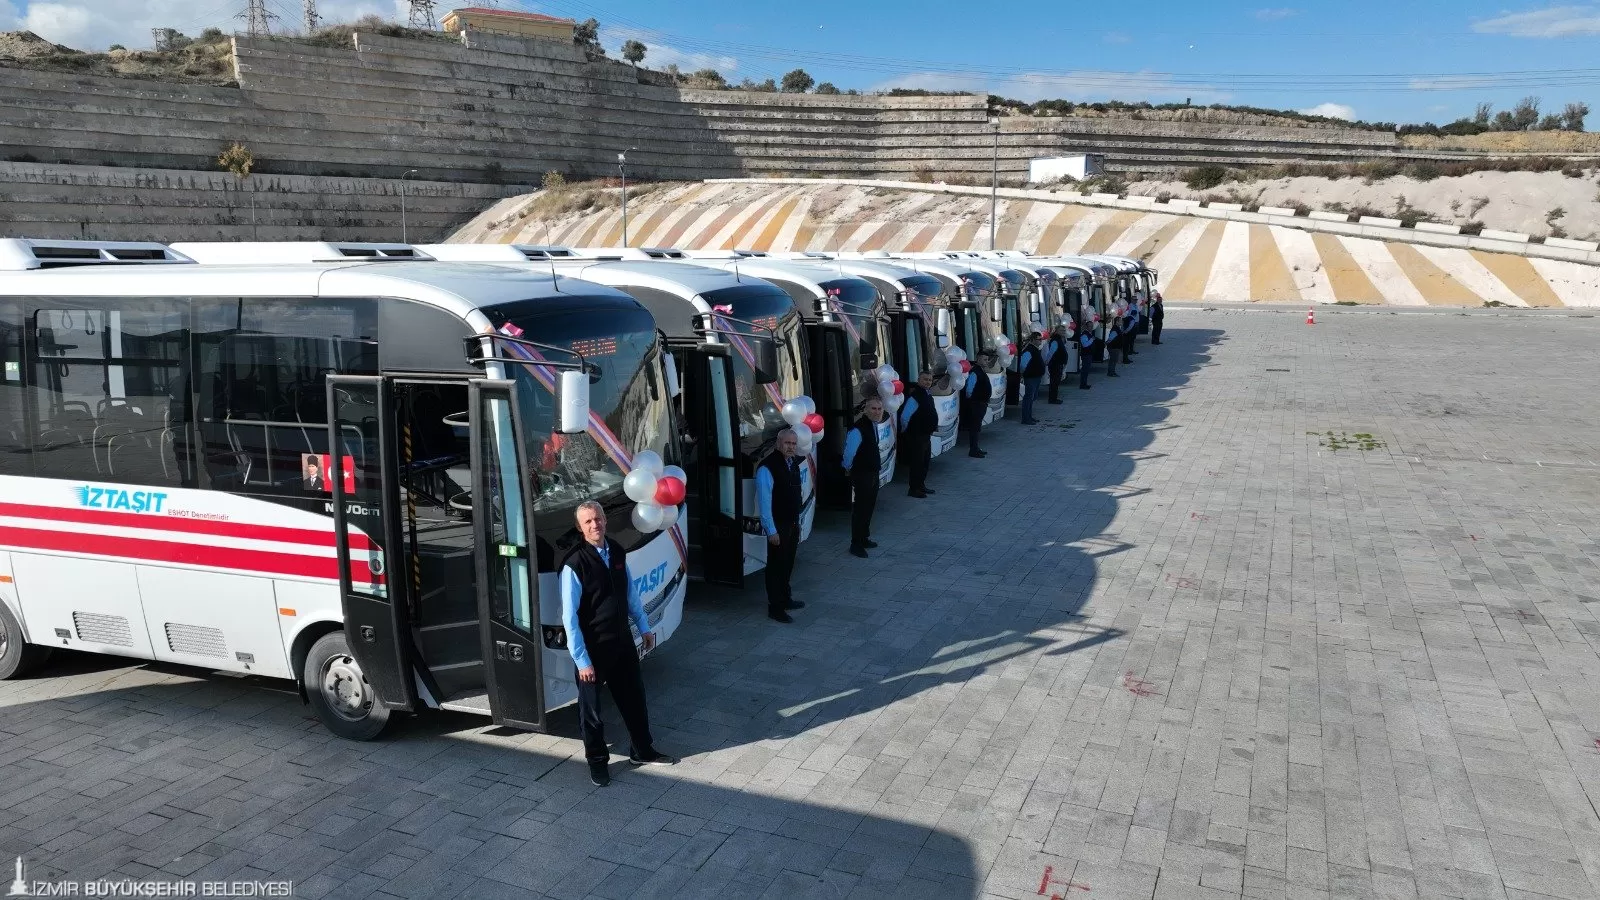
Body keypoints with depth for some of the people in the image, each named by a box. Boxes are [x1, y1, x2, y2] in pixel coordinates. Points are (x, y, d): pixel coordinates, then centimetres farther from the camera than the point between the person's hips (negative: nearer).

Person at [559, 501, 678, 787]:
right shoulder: (574, 564, -21)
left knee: (634, 696, 18)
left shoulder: (617, 552, -2)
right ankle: (597, 760, 32)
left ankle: (642, 750, 38)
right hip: (593, 646, -6)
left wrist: (644, 627, 13)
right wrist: (582, 660, -19)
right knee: (590, 705, 11)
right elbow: (569, 616, -20)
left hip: (622, 639, 6)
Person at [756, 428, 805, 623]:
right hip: (778, 525, -8)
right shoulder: (767, 468, -20)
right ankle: (775, 608, 10)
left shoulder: (793, 463, 6)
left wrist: (797, 521, 16)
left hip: (793, 523, 8)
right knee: (776, 565, 1)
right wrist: (771, 530, -19)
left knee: (788, 563, 19)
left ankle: (785, 598, 34)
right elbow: (764, 501, -19)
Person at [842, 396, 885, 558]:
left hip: (873, 474, 9)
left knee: (869, 507, 19)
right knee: (860, 508, -3)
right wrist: (849, 470, -7)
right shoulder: (858, 429, -25)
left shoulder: (873, 425, 6)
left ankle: (864, 538, 33)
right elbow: (849, 454, -22)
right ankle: (856, 545, 6)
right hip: (861, 476, -9)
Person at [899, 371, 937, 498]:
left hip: (926, 435, 10)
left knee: (925, 461, 18)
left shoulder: (928, 396, 9)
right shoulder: (914, 397, -21)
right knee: (917, 462, -2)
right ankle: (914, 489, 8)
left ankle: (921, 486, 30)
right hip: (916, 437, -10)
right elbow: (904, 418, -24)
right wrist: (906, 432, -11)